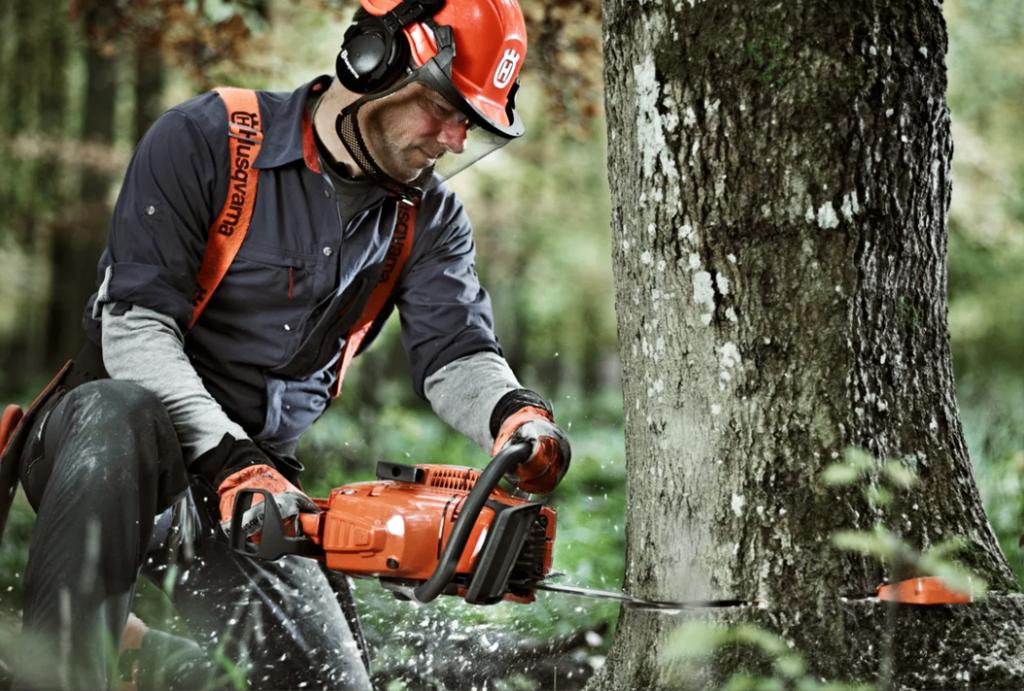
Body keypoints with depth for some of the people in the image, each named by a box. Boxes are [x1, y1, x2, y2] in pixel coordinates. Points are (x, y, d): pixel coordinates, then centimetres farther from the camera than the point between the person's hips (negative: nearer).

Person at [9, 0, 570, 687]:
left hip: (258, 473, 6)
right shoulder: (203, 141, -13)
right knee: (125, 414, -41)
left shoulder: (428, 216, 4)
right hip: (101, 446, -5)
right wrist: (228, 463, -31)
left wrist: (517, 414, -31)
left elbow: (455, 353, -7)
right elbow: (136, 327, -19)